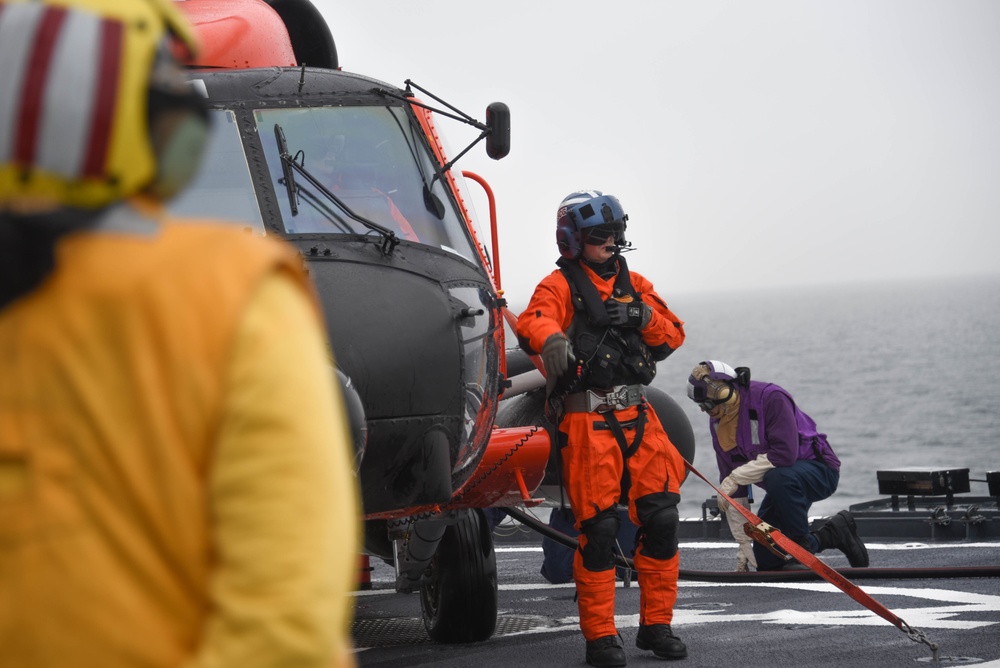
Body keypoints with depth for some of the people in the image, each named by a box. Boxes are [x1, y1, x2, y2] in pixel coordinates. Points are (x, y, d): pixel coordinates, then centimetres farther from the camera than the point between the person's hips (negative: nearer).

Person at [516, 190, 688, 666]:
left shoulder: (634, 284, 18)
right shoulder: (560, 285, 1)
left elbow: (674, 335, 15)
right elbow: (534, 323, -19)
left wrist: (643, 315, -6)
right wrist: (552, 340, -43)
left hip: (637, 415, 5)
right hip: (587, 420, -5)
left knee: (661, 517, 2)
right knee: (598, 527, -5)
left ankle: (656, 625, 15)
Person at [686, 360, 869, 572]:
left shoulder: (771, 398, -25)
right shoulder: (717, 423, -2)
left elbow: (784, 454, -34)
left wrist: (735, 477, -28)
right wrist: (744, 545, -2)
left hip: (819, 468, -8)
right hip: (781, 482, 8)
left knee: (778, 478, -41)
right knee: (765, 561, 2)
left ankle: (803, 543, -18)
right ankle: (834, 534, 21)